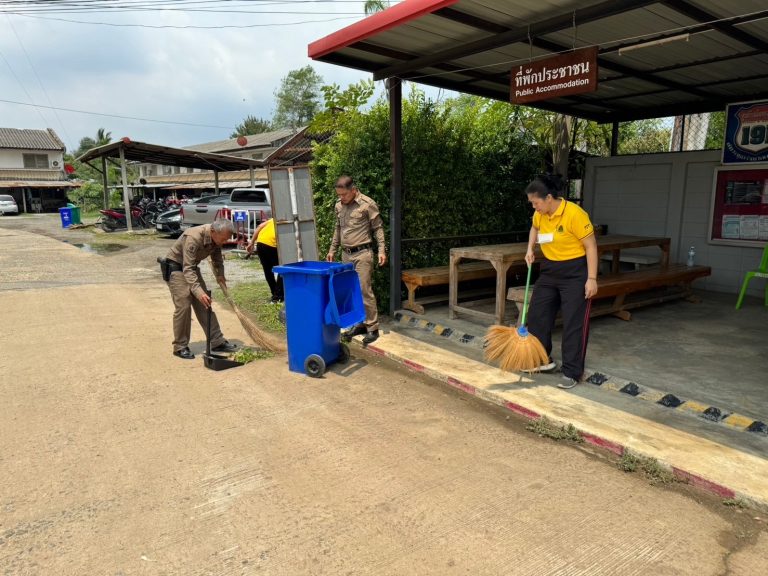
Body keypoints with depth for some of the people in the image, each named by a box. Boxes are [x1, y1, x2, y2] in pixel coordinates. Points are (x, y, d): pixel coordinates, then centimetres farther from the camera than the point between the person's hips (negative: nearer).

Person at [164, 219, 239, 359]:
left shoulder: (216, 238, -11)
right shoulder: (193, 238, -34)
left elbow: (217, 260, 9)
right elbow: (187, 269, -37)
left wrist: (220, 276, -1)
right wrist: (198, 292, -46)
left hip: (191, 266, 7)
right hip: (176, 267, -7)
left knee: (204, 304, 3)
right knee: (183, 305, -14)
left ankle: (217, 342, 7)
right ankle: (180, 347, -2)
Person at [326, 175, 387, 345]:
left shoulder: (368, 204, -9)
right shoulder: (338, 206, 9)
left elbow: (378, 228, -5)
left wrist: (382, 250, -13)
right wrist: (332, 249, 20)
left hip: (362, 254, -6)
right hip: (345, 254, 6)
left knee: (364, 290, -8)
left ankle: (372, 328, 1)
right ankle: (359, 324, 21)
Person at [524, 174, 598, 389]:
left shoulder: (574, 214, -22)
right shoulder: (540, 214, -1)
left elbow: (591, 246, -17)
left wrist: (592, 279, -19)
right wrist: (530, 249, 8)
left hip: (575, 273, -7)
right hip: (549, 270, 8)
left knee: (574, 323, -2)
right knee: (536, 315, 10)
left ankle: (572, 373, 6)